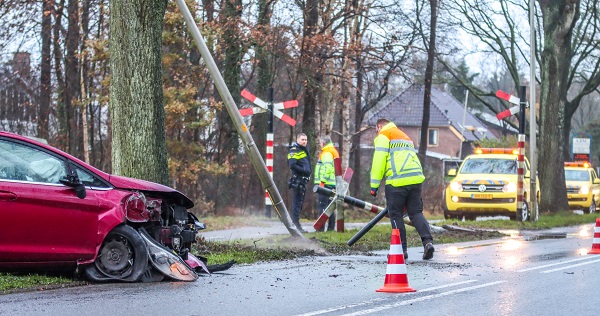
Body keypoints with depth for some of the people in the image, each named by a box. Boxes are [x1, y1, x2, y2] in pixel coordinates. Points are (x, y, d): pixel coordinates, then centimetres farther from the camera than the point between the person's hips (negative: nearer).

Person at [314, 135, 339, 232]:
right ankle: (331, 227, 13)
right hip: (332, 183, 10)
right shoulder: (333, 152, 21)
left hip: (325, 183, -10)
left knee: (322, 205, -10)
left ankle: (321, 227, -14)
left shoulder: (327, 153, -11)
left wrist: (322, 181, -23)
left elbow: (327, 168, -23)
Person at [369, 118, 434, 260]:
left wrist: (374, 185, -2)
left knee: (396, 215, 4)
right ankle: (428, 241, -12)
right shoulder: (405, 136, 31)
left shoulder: (383, 136, 6)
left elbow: (379, 160, -5)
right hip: (416, 179, 7)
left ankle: (401, 249, 4)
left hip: (397, 180, -6)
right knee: (416, 212, 8)